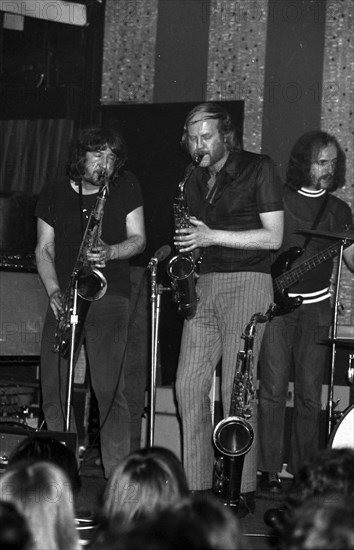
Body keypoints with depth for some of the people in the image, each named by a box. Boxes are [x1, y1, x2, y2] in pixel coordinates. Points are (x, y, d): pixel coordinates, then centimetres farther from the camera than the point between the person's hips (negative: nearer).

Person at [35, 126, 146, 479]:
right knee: (52, 387, -2)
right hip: (64, 298, 3)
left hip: (109, 295, -2)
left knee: (109, 389, -11)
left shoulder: (125, 188, 5)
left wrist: (110, 252, -17)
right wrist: (54, 292, -7)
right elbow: (44, 249, 8)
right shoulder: (53, 195, 7)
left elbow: (137, 239, 4)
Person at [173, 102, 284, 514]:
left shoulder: (259, 170, -3)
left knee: (236, 387, -8)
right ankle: (196, 482, 5)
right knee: (188, 384, -2)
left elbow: (274, 237, -8)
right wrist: (184, 245, 2)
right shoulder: (195, 181, 15)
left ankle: (241, 487, -1)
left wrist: (213, 237, -15)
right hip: (203, 284, 6)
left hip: (247, 282, -6)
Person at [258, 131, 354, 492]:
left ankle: (304, 470, 10)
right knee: (273, 388, -6)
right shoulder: (278, 198, 2)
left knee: (310, 393, 2)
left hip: (315, 306, 3)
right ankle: (269, 471, -1)